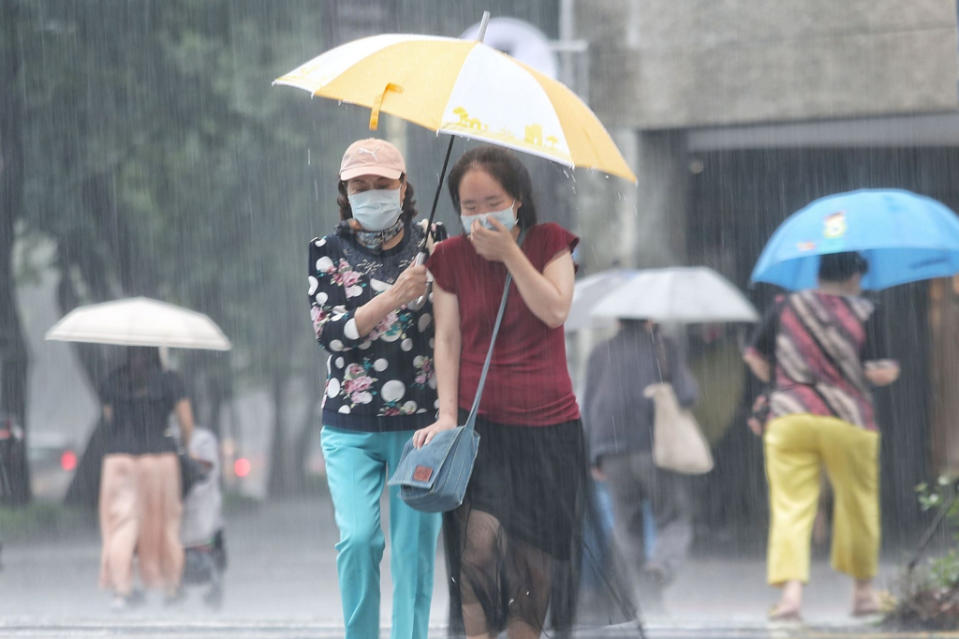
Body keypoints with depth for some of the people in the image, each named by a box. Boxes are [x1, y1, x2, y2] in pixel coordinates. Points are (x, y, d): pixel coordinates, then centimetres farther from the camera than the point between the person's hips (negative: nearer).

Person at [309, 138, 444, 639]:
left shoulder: (432, 243, 7)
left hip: (420, 422, 1)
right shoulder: (329, 251, 5)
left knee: (415, 548, -2)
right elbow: (328, 332, -7)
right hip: (350, 427, 0)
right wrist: (393, 298, -17)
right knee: (358, 538, -14)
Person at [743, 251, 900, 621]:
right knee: (858, 504, 16)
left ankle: (791, 589, -20)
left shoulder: (786, 308, 6)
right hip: (848, 423, -1)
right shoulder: (862, 314, -2)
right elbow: (879, 373, -7)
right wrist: (891, 370, 15)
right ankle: (863, 590, 26)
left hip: (789, 420, 1)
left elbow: (754, 358, 11)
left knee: (790, 508, -3)